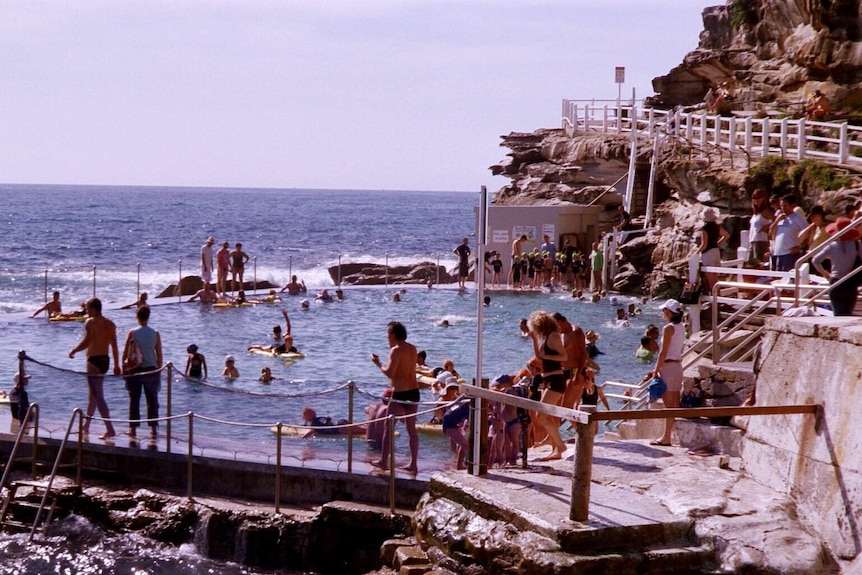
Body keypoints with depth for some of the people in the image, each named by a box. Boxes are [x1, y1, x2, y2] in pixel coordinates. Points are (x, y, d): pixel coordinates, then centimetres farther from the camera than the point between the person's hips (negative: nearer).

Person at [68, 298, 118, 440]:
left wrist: (73, 351, -6)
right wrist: (116, 365, 12)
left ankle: (110, 429, -16)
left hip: (94, 360, -8)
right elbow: (114, 346, 9)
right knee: (93, 394, 22)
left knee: (98, 396, -8)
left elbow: (86, 342, -21)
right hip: (105, 360, 8)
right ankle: (86, 425, 34)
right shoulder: (110, 324, 11)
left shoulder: (90, 322, -10)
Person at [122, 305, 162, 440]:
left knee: (134, 400, 7)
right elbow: (159, 355, 3)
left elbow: (125, 352, -2)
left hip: (135, 369, -1)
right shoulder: (155, 334, -2)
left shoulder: (132, 333, -6)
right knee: (152, 400, 8)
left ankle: (133, 428, 7)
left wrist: (123, 366, 9)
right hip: (152, 369, 1)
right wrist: (159, 370, 13)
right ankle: (154, 428, 6)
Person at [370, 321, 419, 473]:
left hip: (400, 393, -8)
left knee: (388, 428, 3)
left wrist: (378, 364, -4)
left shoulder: (396, 350, -14)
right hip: (414, 391, 8)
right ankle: (413, 464, 11)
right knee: (411, 429, 10)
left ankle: (384, 461, 7)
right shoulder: (412, 349, 11)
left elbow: (389, 372, -20)